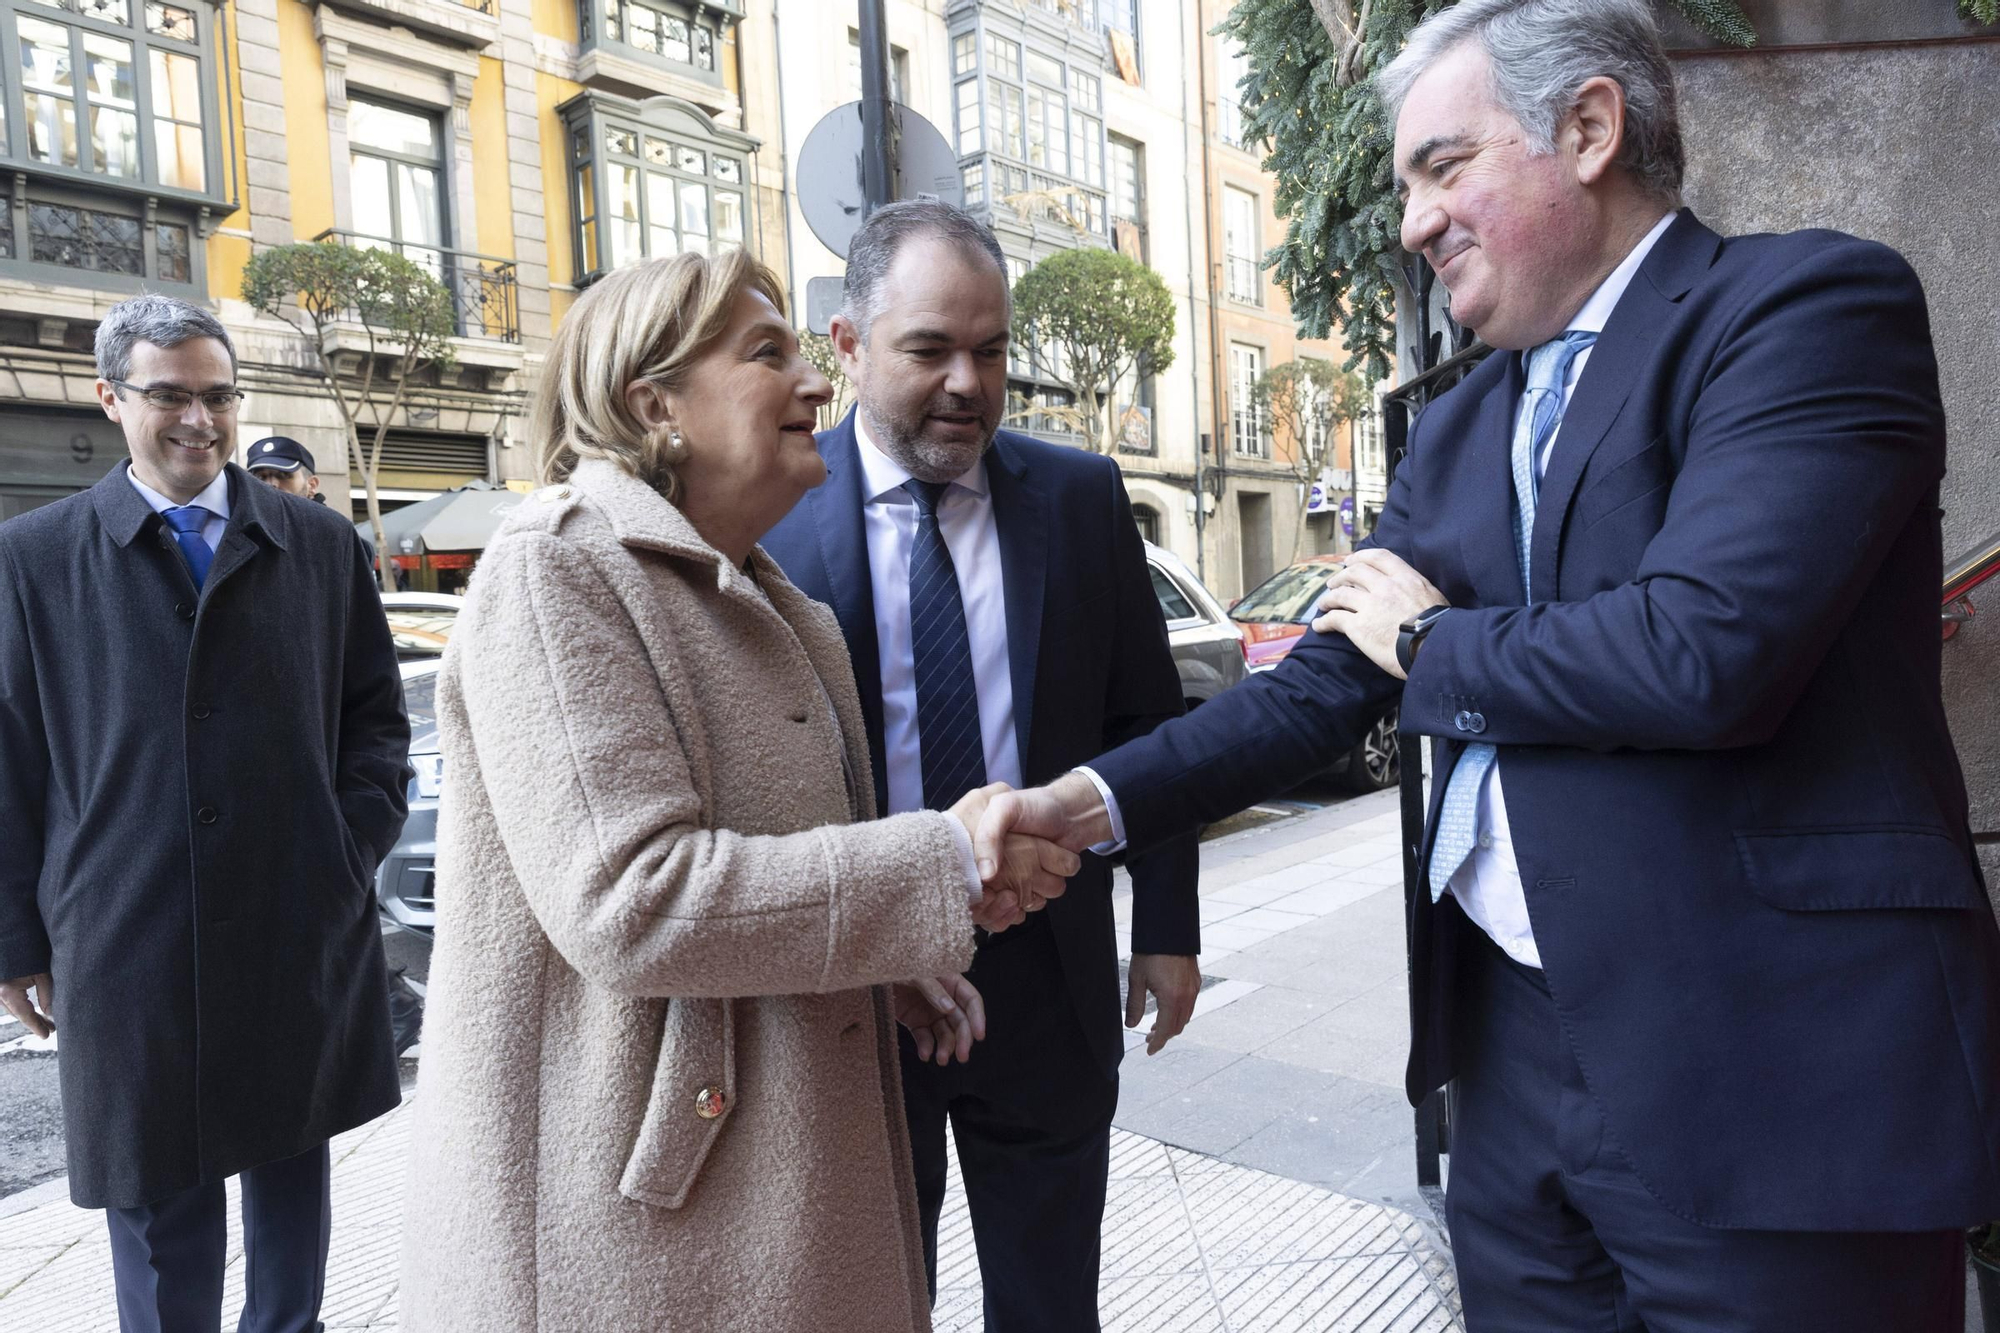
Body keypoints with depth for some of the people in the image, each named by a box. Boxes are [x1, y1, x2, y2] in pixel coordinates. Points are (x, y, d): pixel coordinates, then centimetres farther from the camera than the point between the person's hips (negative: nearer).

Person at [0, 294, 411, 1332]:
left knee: (291, 1158, 18)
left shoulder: (322, 544, 4)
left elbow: (375, 711, 8)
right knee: (155, 1194, 11)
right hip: (129, 940, -1)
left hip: (304, 930, 2)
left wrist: (359, 844, -3)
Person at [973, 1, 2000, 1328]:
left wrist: (1435, 644, -7)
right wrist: (1097, 802, -3)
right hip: (1514, 1044, 7)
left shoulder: (1814, 301, -9)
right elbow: (1328, 683, 8)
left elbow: (1707, 649, -24)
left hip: (1771, 1060, -6)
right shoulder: (1458, 432, 12)